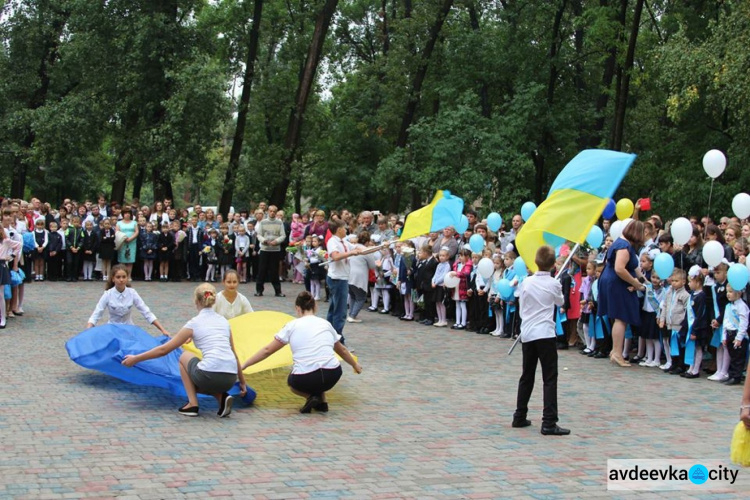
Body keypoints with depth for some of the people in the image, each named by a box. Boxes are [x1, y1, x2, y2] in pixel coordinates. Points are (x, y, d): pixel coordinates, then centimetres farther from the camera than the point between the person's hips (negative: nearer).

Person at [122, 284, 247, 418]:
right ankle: (222, 397, 8)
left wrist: (136, 359, 17)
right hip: (230, 378, 5)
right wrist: (242, 382, 30)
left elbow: (164, 349, 8)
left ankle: (193, 404, 15)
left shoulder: (194, 323, 5)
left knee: (184, 357, 27)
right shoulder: (224, 321, 18)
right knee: (195, 381, 36)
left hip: (210, 375, -5)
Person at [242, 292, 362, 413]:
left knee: (292, 382, 33)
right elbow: (342, 350, 33)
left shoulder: (292, 326, 7)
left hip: (305, 379, -3)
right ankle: (322, 401, 21)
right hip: (332, 376, 3)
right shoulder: (326, 324, 16)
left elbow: (267, 350, 8)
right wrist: (355, 365, 51)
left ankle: (310, 396, 4)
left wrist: (244, 365, 18)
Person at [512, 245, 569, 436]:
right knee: (550, 379, -4)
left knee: (527, 377, 15)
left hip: (527, 334, 4)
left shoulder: (526, 282, 3)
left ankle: (519, 417, 21)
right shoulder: (554, 284, -5)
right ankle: (549, 423, -11)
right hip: (545, 334, -4)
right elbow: (560, 302, 15)